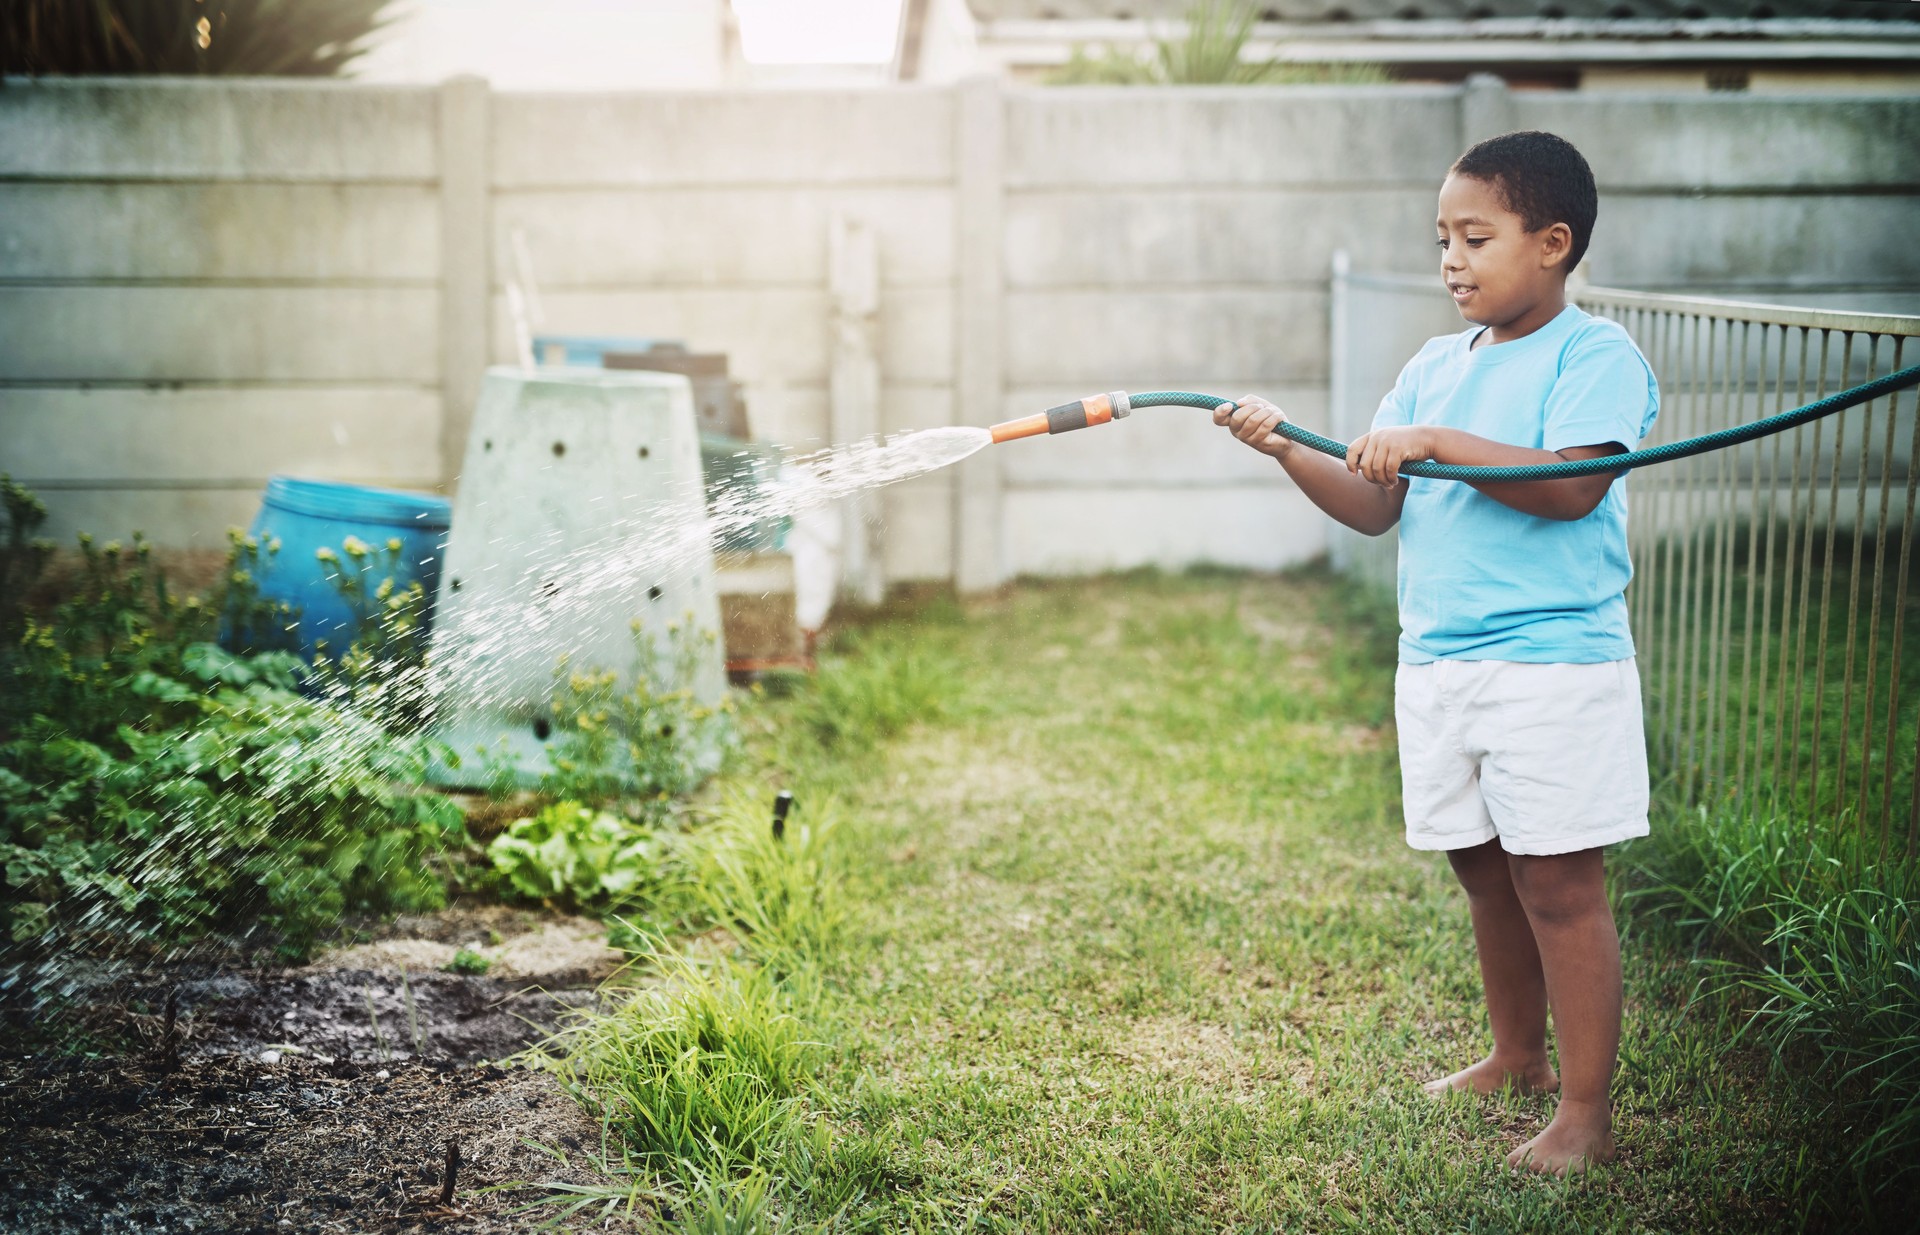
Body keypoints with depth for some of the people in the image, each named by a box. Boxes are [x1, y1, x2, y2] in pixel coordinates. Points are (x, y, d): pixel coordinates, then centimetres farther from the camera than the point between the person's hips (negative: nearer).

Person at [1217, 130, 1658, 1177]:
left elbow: (1568, 487, -21)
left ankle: (1586, 1111, 5)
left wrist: (1439, 443, -24)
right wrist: (1288, 449, -6)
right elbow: (1374, 507, 9)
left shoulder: (1596, 355, -6)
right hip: (1435, 661, 7)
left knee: (1556, 881, -4)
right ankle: (1516, 1057, 34)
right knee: (1482, 870, 16)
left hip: (1553, 665, -7)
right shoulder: (1434, 367, 14)